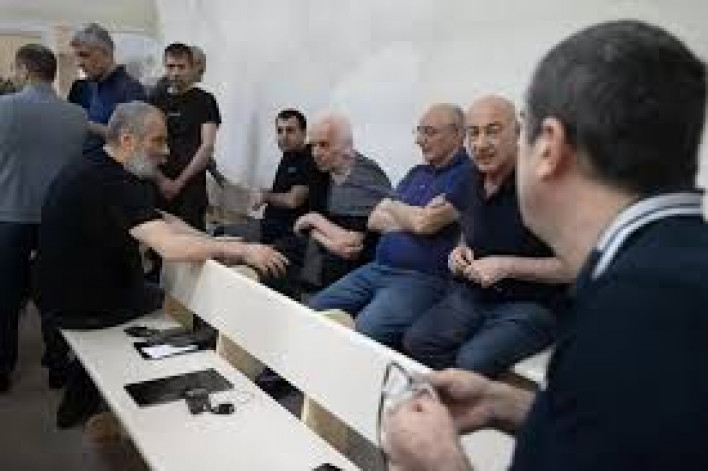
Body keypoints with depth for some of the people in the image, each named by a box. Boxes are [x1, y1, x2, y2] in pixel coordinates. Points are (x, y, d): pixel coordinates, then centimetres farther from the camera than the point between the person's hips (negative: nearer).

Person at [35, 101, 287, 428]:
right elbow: (170, 247, -35)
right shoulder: (113, 183, -25)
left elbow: (157, 221, 6)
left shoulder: (90, 169, 7)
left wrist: (218, 246, -4)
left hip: (56, 294, 8)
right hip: (83, 306, -8)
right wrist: (242, 250, -27)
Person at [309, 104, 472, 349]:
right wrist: (413, 219, -6)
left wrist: (393, 206, 5)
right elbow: (374, 220, 14)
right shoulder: (417, 173, 19)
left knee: (361, 333, -29)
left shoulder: (466, 175, -7)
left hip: (421, 278, -8)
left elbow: (425, 223, -17)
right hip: (376, 268, 8)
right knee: (314, 310, -1)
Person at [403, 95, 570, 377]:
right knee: (414, 342, -16)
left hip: (529, 304, -6)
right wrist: (461, 252, 4)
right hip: (472, 296, 6)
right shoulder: (471, 180, 7)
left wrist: (507, 266, -19)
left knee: (474, 361, -30)